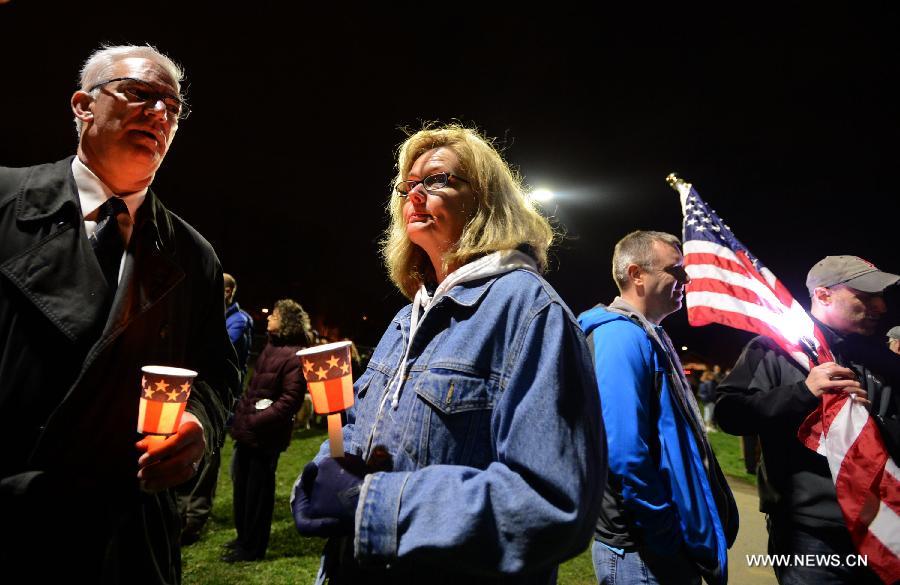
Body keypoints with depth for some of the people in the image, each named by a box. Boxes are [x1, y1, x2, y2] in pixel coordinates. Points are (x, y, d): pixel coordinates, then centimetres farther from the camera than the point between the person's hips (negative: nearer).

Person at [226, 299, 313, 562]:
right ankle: (244, 537, 38)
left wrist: (256, 420, -20)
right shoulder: (271, 347, 10)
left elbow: (290, 401, -21)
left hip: (265, 434, -9)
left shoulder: (295, 356, -18)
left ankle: (252, 547, 23)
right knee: (242, 486, 20)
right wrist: (241, 413, 11)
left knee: (257, 491, 6)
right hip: (248, 430, 9)